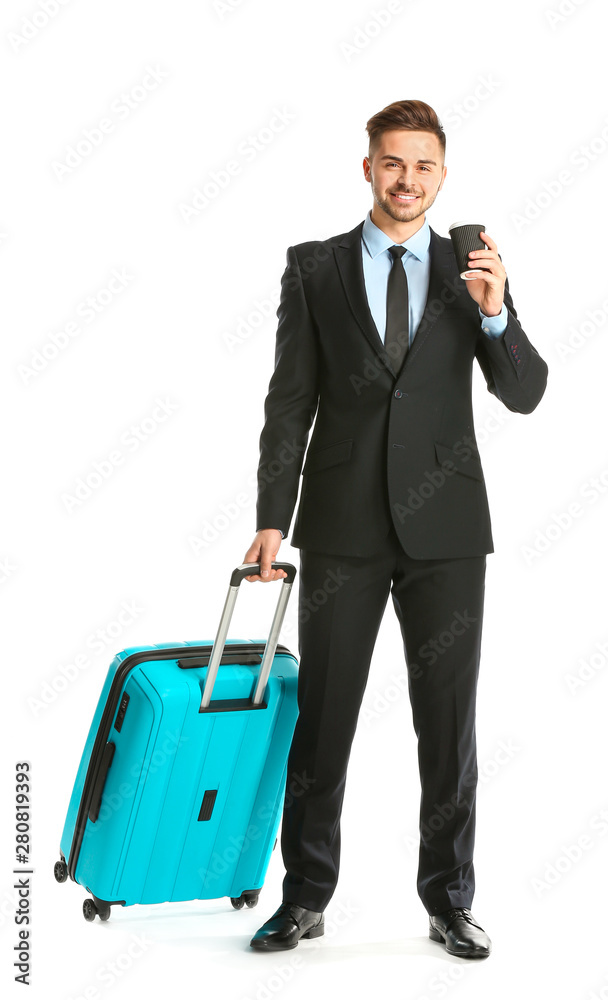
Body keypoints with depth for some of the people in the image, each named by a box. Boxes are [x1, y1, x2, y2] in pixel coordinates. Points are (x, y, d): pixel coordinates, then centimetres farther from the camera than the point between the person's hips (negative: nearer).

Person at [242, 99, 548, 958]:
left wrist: (494, 312, -17)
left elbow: (526, 394, 1)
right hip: (343, 526, -1)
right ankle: (306, 897, 19)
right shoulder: (314, 268, 4)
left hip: (445, 526, 1)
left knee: (448, 720, 6)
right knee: (321, 717, 6)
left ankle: (449, 902, 18)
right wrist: (273, 521, -4)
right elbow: (290, 400, 2)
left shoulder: (473, 271, 7)